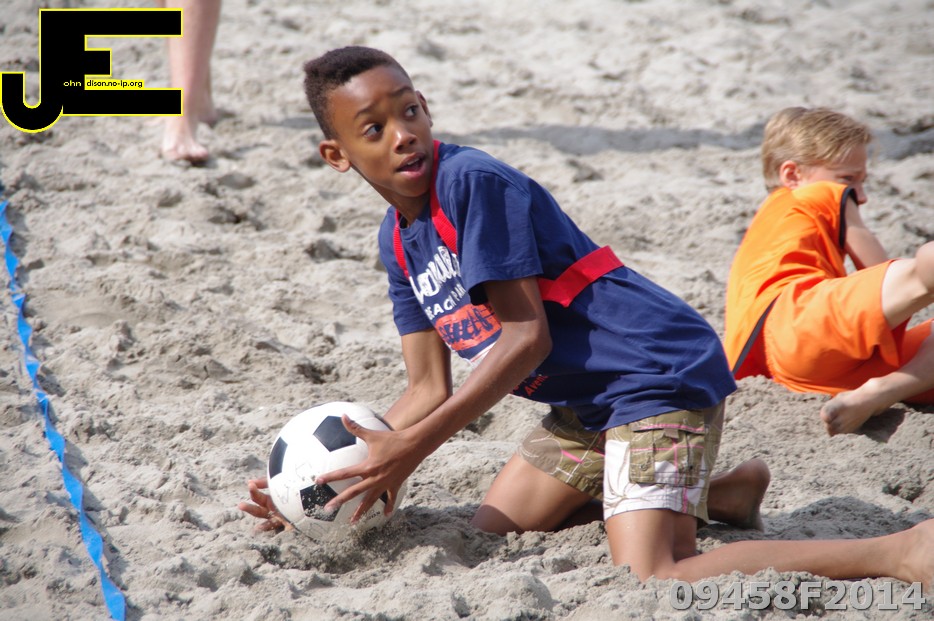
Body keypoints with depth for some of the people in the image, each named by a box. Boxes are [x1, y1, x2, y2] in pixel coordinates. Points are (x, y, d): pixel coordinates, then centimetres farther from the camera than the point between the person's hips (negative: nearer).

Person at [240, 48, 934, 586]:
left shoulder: (472, 182, -17)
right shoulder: (397, 243, 10)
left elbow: (527, 339, -19)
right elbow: (430, 389, 12)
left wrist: (413, 447, -18)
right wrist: (326, 476, 2)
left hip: (662, 372, -10)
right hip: (589, 401, 10)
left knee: (651, 588, -23)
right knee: (493, 529, 22)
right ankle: (719, 491, 24)